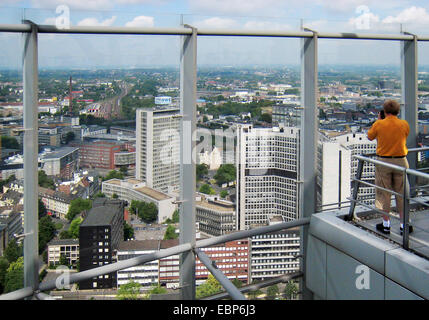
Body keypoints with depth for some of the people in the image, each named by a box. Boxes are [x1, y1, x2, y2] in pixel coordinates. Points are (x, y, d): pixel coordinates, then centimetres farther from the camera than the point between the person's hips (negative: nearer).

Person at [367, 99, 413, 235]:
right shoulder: (404, 124, -4)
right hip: (400, 161, 2)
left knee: (384, 193, 8)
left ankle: (386, 224, 12)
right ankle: (404, 225, 14)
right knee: (401, 194, 10)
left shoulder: (379, 124, -9)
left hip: (383, 162, -1)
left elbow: (370, 136, 8)